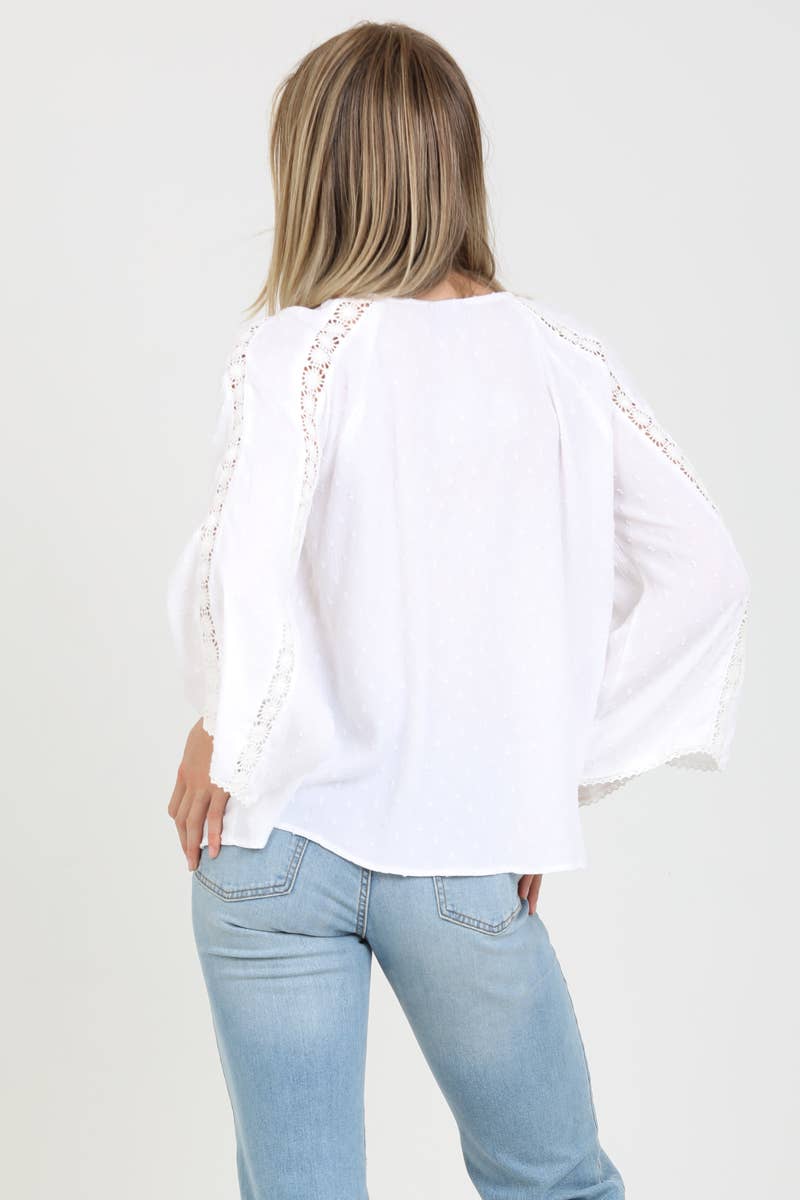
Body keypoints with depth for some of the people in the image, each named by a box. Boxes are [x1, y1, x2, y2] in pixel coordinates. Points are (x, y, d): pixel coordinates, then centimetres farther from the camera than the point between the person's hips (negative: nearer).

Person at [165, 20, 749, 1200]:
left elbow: (246, 572, -26)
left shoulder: (295, 346, -10)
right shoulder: (563, 360, -1)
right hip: (469, 864, 2)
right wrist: (556, 772, 1)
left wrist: (221, 737, -9)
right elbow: (704, 571, -4)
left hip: (281, 844, -2)